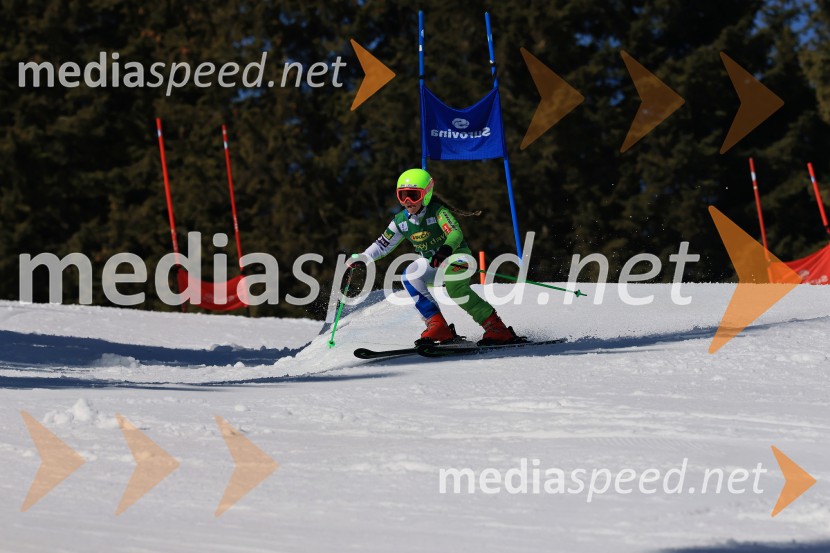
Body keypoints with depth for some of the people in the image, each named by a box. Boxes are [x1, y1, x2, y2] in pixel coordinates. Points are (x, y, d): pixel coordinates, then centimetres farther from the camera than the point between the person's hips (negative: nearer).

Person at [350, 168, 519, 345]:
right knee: (409, 275, -21)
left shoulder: (437, 211, -21)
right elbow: (383, 244, 10)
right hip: (432, 262, 6)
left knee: (454, 287, -35)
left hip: (457, 255, -6)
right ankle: (437, 326, -21)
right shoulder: (401, 221, -2)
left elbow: (456, 233, -36)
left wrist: (446, 249, -57)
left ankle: (498, 330, -30)